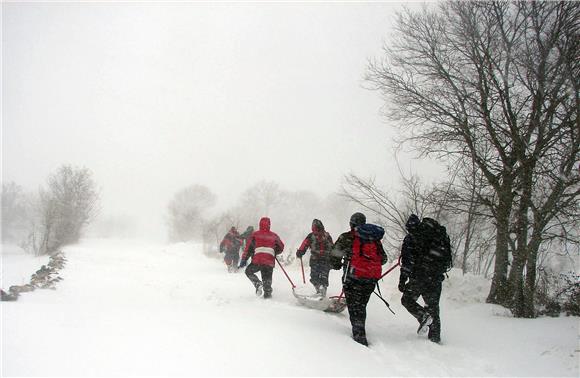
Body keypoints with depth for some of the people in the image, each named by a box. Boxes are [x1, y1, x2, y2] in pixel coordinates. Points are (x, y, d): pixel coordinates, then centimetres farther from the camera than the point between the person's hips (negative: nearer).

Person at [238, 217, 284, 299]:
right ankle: (267, 293, 7)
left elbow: (248, 248, 4)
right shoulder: (274, 235, 13)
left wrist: (243, 259, 7)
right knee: (267, 279, 15)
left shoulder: (255, 234, 9)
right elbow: (281, 247, 18)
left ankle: (258, 284, -1)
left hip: (257, 261, -2)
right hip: (270, 261, 2)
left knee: (249, 271, 19)